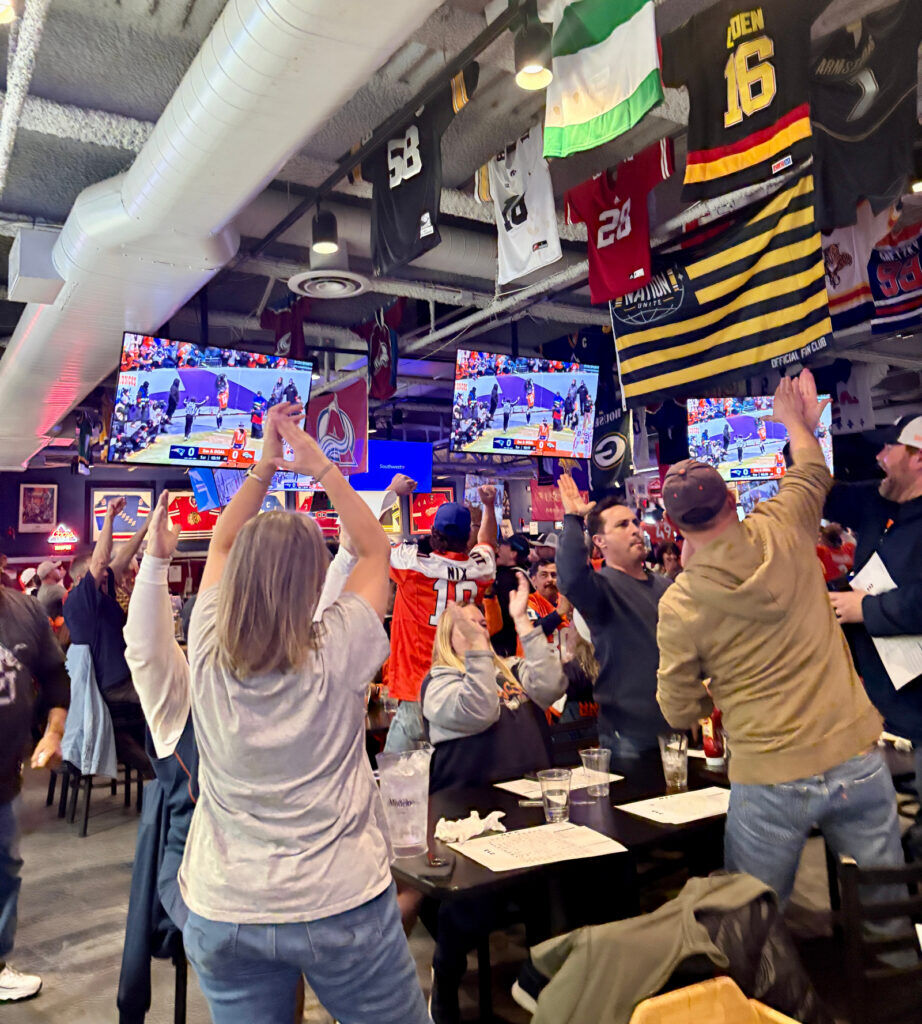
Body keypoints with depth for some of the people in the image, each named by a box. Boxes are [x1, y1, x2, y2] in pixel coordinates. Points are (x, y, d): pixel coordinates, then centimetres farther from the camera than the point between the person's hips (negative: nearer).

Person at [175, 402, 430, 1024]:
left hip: (222, 912, 4)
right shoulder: (337, 653, -18)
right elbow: (376, 550, -1)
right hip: (341, 903, -3)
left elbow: (222, 545, 7)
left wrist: (266, 463, 6)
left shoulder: (208, 652, -9)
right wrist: (322, 468, -1)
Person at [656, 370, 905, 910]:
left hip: (771, 780, -3)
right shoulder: (782, 532, -5)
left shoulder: (679, 606, -11)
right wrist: (798, 422, 36)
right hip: (858, 761, 3)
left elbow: (681, 713, -3)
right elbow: (813, 475, 19)